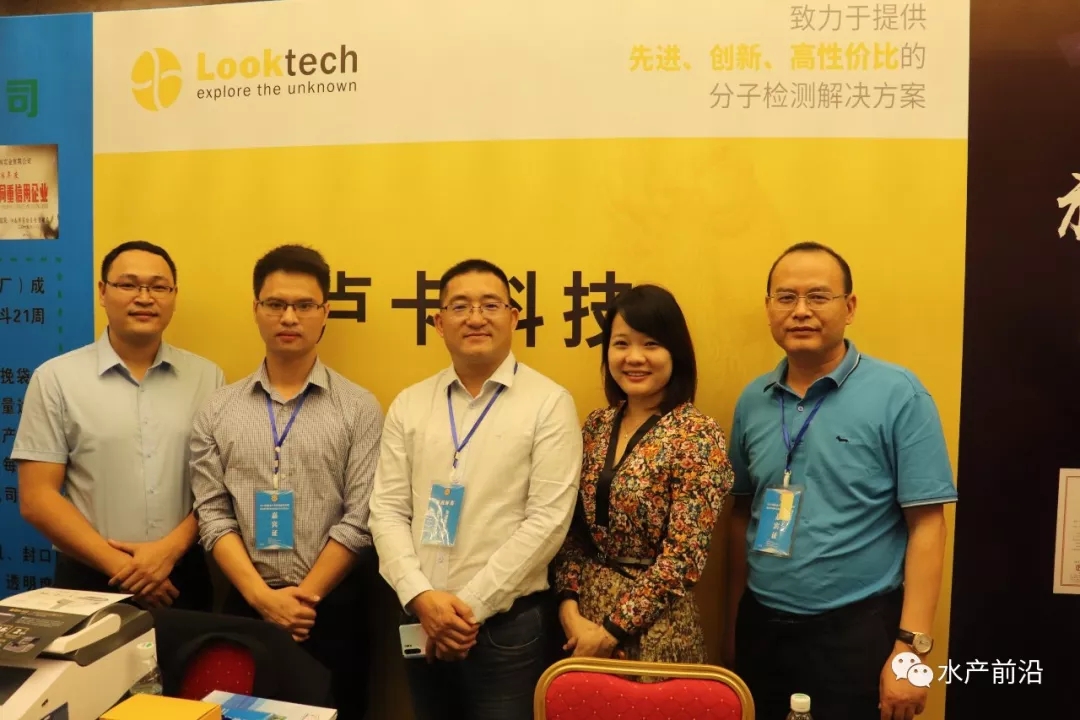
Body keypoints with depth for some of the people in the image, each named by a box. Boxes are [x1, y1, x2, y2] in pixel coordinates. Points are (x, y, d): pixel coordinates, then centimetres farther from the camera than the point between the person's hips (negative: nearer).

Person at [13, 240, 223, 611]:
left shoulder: (207, 376, 2)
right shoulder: (56, 378, -3)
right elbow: (37, 497, -5)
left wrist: (171, 547, -12)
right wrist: (120, 567, -11)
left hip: (183, 578, 2)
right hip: (91, 581, -1)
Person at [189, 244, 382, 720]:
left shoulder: (359, 409, -3)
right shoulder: (217, 410, 4)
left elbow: (360, 519, -7)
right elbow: (212, 515, -1)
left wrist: (305, 596, -10)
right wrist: (264, 597, -10)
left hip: (335, 609, -1)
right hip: (246, 607, 2)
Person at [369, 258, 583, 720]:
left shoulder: (550, 403, -6)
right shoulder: (408, 405, 5)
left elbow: (548, 520, -12)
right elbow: (387, 510, 2)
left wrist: (472, 606, -12)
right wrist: (421, 596, -11)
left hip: (509, 625, -3)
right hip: (421, 621, 4)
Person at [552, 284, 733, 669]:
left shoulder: (698, 434, -13)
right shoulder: (596, 425, 3)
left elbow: (683, 555, -16)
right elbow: (572, 529, 5)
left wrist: (612, 629, -14)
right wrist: (569, 606, -8)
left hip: (654, 626, -5)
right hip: (584, 613, 5)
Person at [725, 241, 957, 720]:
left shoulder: (897, 395, -10)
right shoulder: (752, 400, 3)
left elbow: (926, 524, -11)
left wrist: (911, 645, -15)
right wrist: (735, 620, 9)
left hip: (857, 631, -4)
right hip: (761, 626, 4)